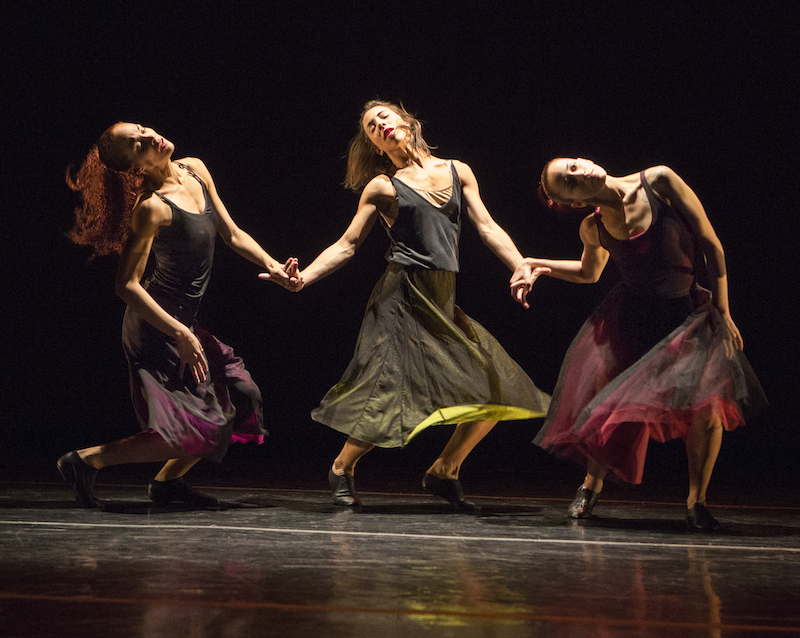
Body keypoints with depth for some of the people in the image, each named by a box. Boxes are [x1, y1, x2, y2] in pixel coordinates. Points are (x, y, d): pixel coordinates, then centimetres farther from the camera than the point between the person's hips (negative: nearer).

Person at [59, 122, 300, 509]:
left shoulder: (195, 170, 3)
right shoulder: (152, 207, -21)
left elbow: (232, 233, 13)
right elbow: (127, 285, -21)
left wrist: (272, 266, -1)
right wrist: (181, 336, -23)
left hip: (183, 321, 9)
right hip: (157, 327, -9)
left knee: (242, 400, 11)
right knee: (196, 431, -7)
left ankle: (167, 481, 22)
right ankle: (86, 460, 2)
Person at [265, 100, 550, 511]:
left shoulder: (457, 171, 13)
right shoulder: (382, 186, 5)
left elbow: (488, 229, 9)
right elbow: (346, 245, 3)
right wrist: (303, 278, -11)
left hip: (443, 300, 4)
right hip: (401, 297, -4)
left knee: (500, 390, -1)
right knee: (391, 393, -13)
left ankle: (442, 472, 15)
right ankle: (342, 469, 14)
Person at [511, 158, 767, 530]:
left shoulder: (658, 182, -15)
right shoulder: (593, 229, -4)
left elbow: (710, 243, -10)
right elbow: (589, 272, 19)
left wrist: (722, 310, -11)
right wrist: (537, 266, 4)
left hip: (688, 313, -2)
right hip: (630, 316, 2)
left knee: (707, 403, -21)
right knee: (613, 407, -8)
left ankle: (696, 501, 0)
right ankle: (591, 485, 23)